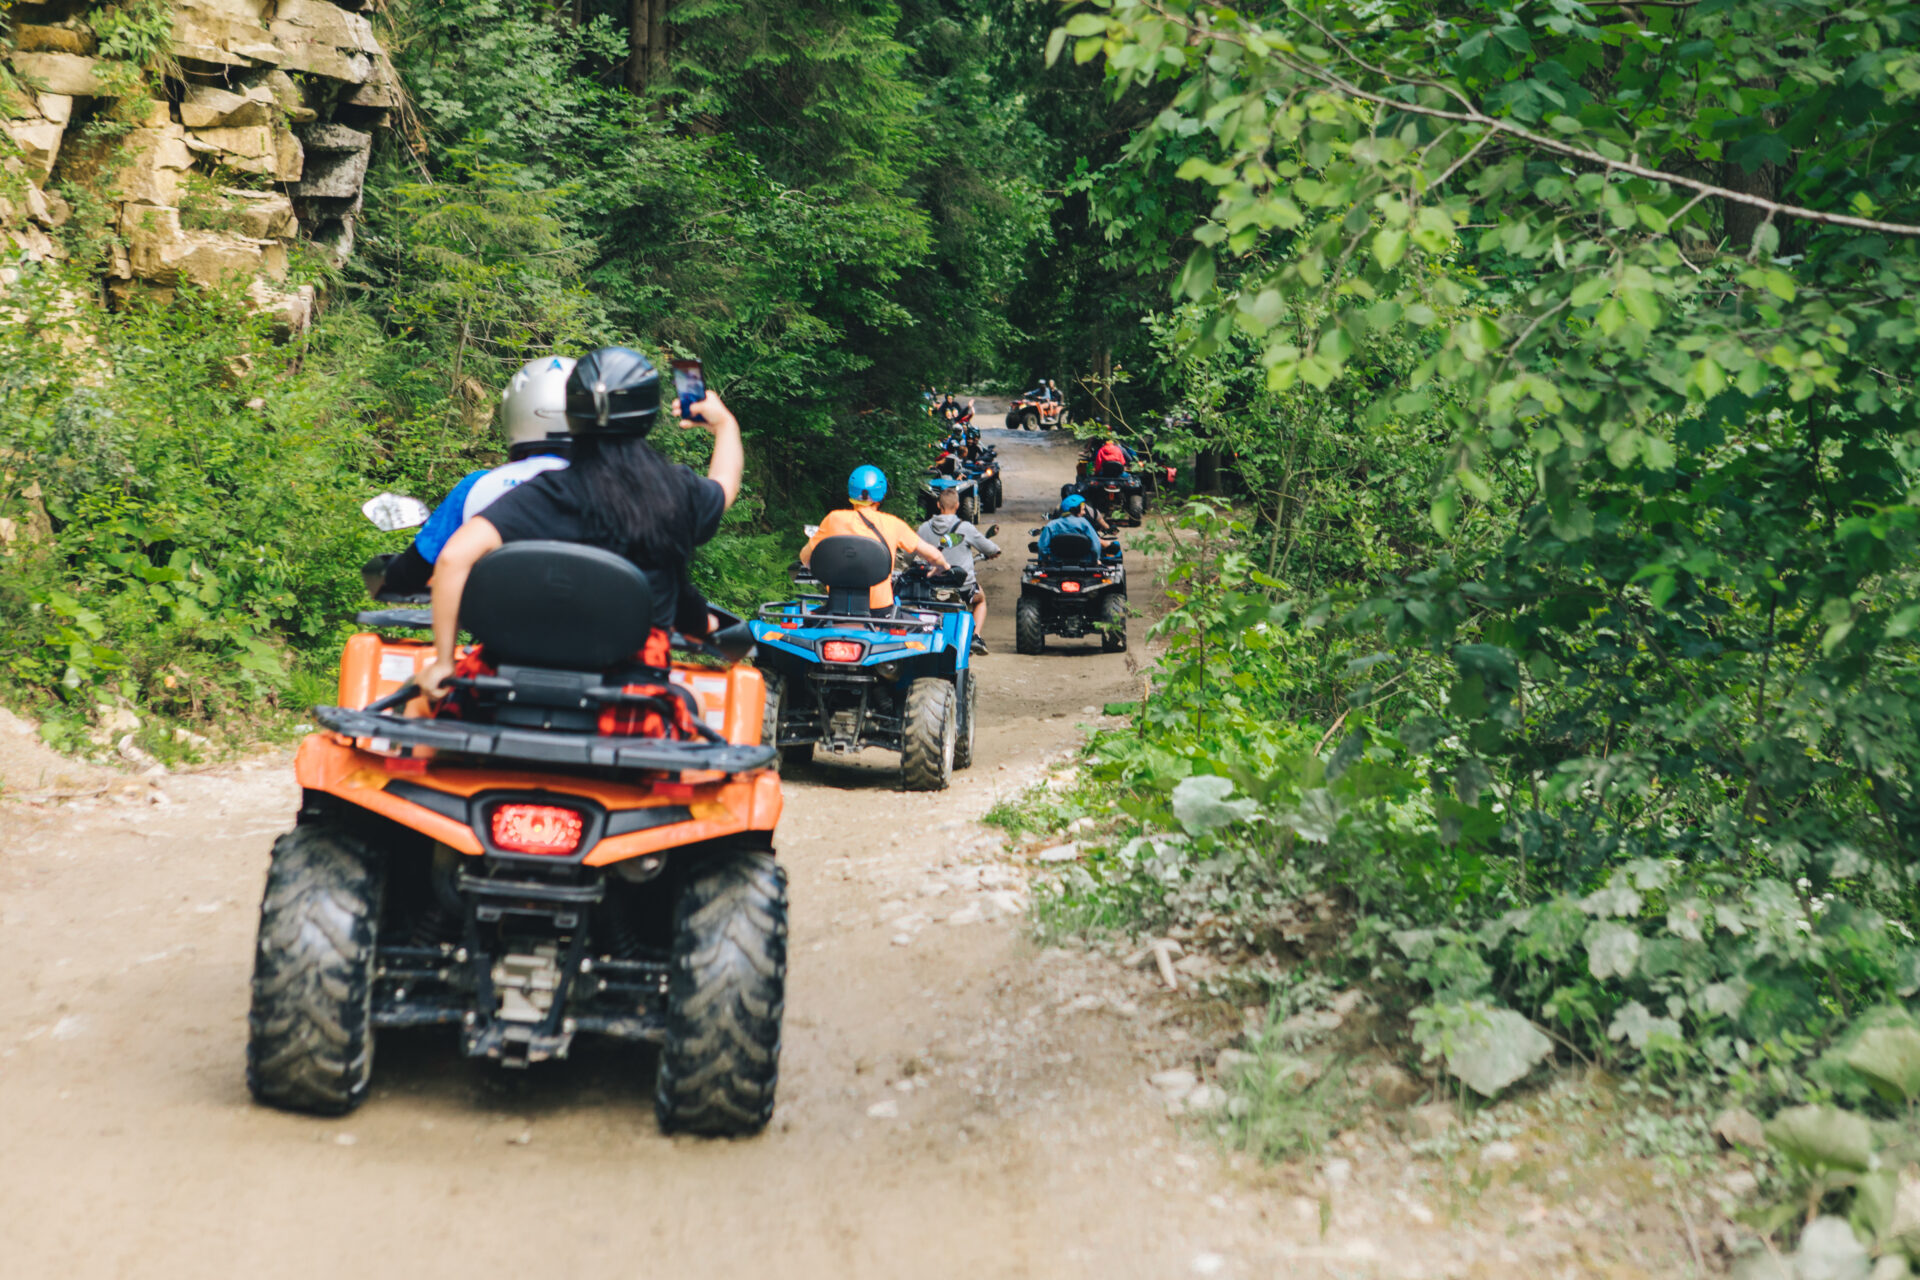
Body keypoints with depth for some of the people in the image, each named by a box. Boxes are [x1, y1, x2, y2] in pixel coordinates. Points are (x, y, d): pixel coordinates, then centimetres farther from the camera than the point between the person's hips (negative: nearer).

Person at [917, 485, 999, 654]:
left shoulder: (925, 528, -3)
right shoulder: (965, 528, -9)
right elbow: (989, 549, 3)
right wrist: (995, 551, 26)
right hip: (965, 586, -2)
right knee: (980, 599, 31)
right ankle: (975, 635, 11)